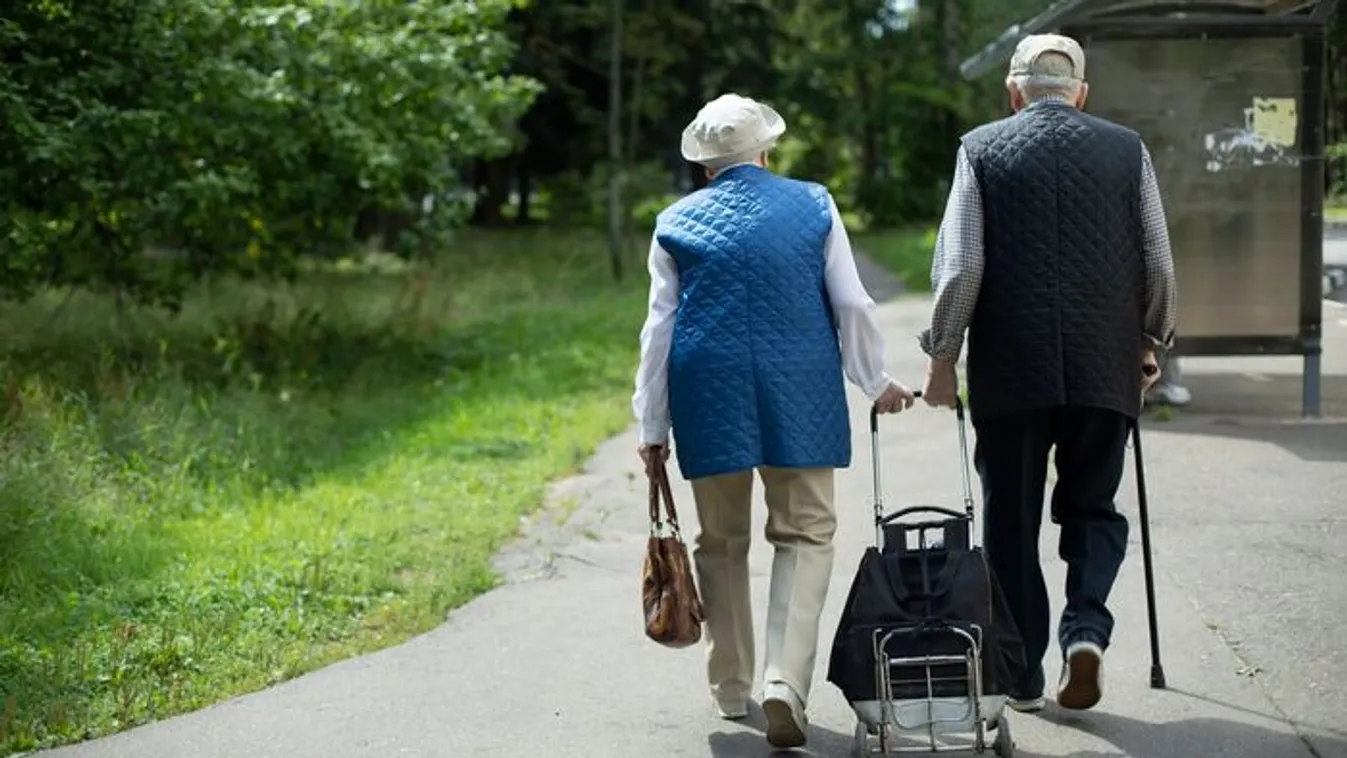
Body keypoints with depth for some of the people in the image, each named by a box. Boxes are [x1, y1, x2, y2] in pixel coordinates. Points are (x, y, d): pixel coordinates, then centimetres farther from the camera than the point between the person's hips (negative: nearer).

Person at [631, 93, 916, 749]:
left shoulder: (677, 223, 6)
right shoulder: (813, 205, 5)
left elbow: (660, 330, 5)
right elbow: (852, 306, 4)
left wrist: (652, 427, 11)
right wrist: (876, 382, 17)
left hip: (710, 397, 1)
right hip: (800, 394, -1)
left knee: (722, 541, 14)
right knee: (805, 534, 3)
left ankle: (732, 688, 22)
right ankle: (785, 681, -15)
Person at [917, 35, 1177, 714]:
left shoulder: (981, 149, 1)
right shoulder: (1127, 149, 5)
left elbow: (959, 267, -4)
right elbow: (1158, 263, 5)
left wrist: (942, 358, 3)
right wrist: (1150, 343, 19)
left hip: (1010, 367, -1)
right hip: (1107, 368, 1)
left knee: (1011, 522, 9)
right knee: (1092, 508, 15)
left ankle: (1021, 676, 11)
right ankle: (1085, 626, -9)